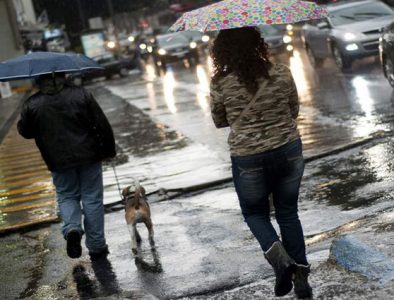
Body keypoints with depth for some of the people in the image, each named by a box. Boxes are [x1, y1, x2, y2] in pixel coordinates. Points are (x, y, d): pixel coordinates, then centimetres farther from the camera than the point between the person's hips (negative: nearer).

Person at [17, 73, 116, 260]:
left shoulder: (31, 105, -5)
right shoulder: (81, 95, -6)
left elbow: (25, 132, 9)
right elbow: (103, 125, -5)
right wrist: (108, 150, 6)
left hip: (59, 161, 0)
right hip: (89, 156, 0)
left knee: (67, 197, 19)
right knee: (92, 199, 9)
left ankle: (72, 228, -9)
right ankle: (96, 246, 12)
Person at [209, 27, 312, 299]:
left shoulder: (220, 84, -12)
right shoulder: (282, 74, -8)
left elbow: (219, 122, 3)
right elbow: (294, 111, 7)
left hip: (248, 159, -2)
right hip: (290, 152, 2)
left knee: (255, 213, 21)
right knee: (288, 213, 19)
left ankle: (279, 257, -5)